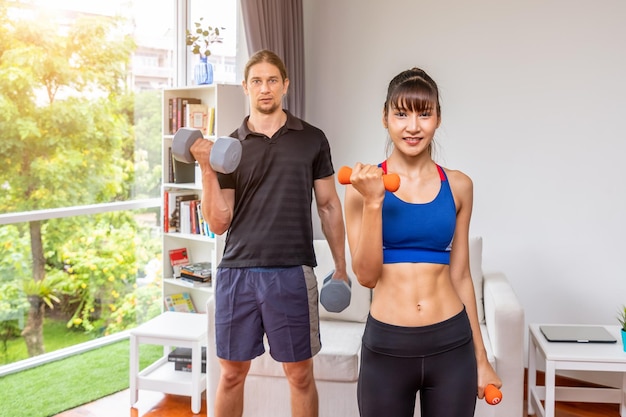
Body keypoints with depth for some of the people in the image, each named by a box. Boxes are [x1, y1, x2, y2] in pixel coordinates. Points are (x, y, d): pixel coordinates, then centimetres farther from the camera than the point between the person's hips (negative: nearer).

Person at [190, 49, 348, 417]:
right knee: (232, 372, 12)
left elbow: (329, 206, 9)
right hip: (237, 272, 2)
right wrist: (208, 171, -11)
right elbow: (219, 223, 2)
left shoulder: (312, 140, 5)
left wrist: (341, 267, 7)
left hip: (293, 272, -1)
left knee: (300, 373, 8)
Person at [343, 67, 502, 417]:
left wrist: (480, 357, 11)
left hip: (452, 346, 2)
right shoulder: (364, 184, -4)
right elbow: (366, 275, -7)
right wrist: (372, 202, -18)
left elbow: (460, 275, 8)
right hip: (386, 348, -1)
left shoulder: (458, 185, 3)